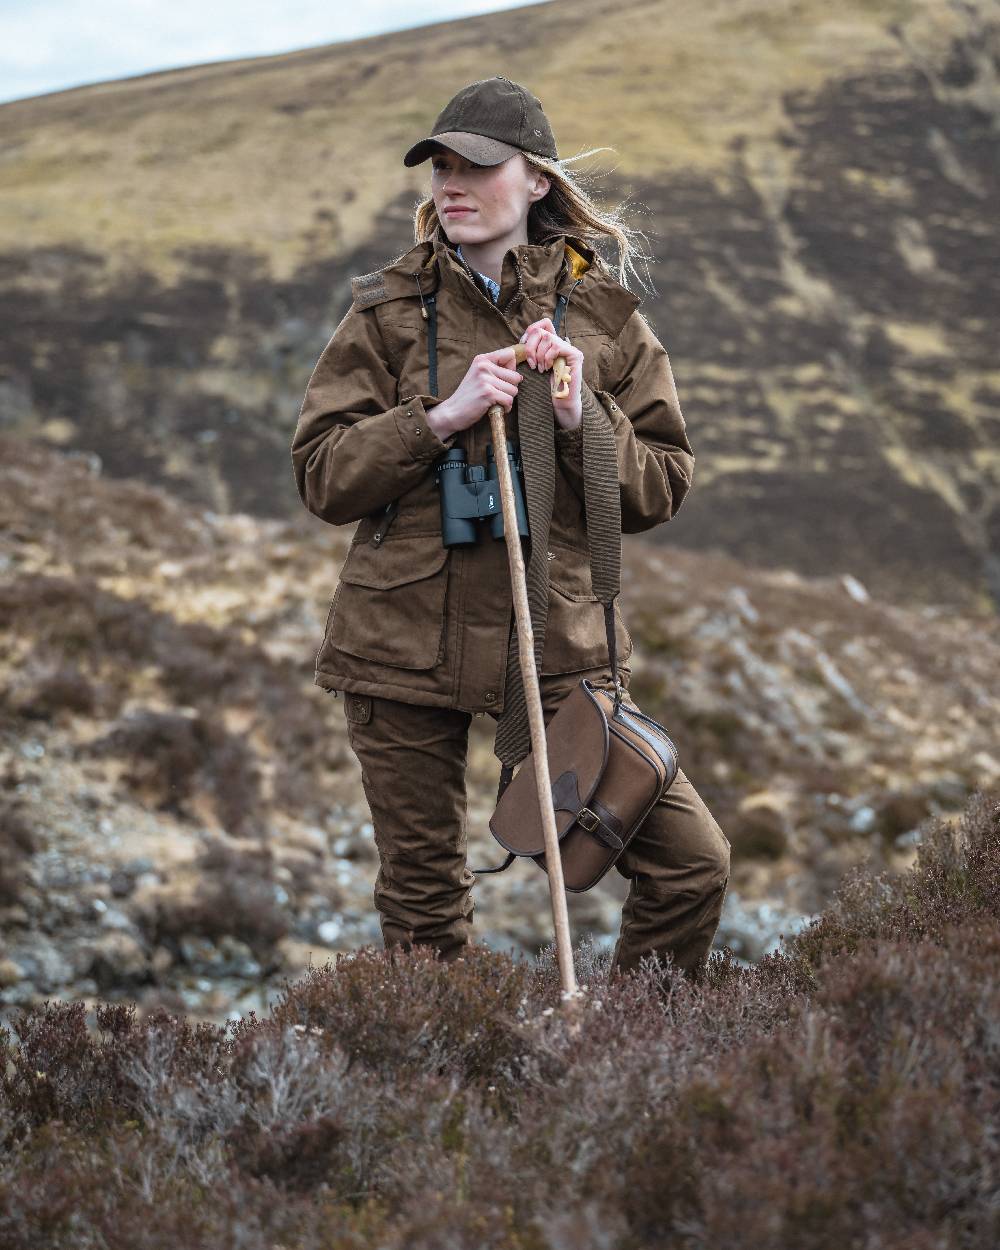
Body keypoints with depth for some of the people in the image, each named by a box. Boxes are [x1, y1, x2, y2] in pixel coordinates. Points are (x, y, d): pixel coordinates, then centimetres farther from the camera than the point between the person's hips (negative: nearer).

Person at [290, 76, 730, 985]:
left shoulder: (603, 311, 5)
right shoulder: (389, 309, 3)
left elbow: (662, 488, 6)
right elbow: (321, 477, -3)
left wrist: (582, 419, -12)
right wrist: (443, 416, -15)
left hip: (559, 639, 1)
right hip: (406, 638, 0)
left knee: (693, 861, -5)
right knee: (424, 902, 7)